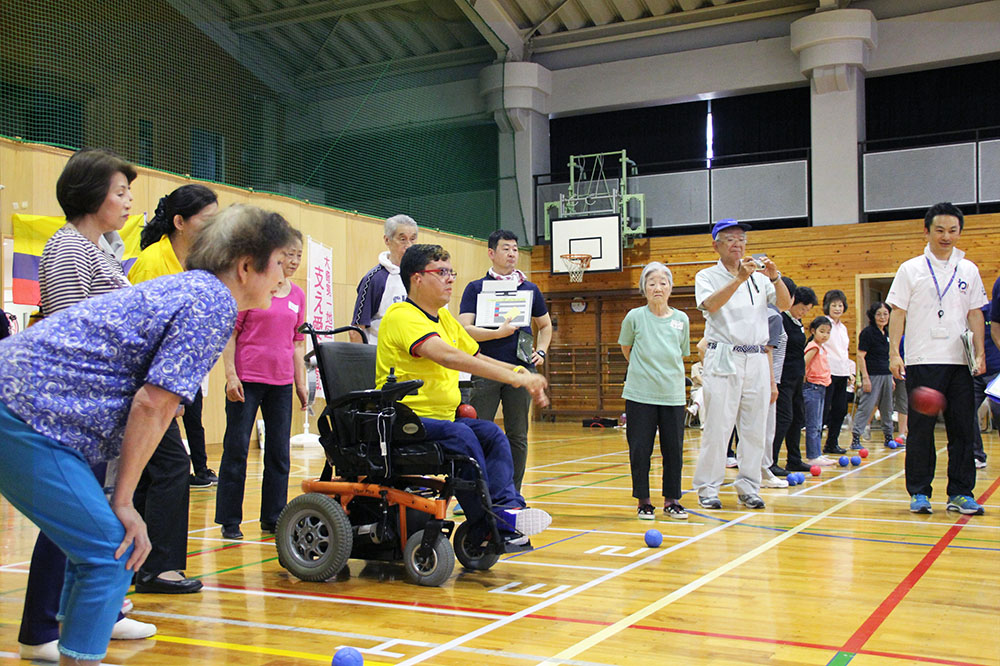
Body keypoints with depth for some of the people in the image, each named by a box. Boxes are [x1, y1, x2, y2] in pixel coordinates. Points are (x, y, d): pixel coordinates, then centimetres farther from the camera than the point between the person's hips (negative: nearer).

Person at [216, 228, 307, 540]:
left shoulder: (297, 295, 10)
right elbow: (230, 333, -5)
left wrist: (300, 383, 13)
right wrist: (231, 376, -11)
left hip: (281, 382, 5)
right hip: (247, 379, -5)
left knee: (279, 451, 8)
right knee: (237, 448, 1)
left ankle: (273, 517, 19)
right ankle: (230, 520, 11)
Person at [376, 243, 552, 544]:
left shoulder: (445, 318, 18)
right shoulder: (402, 316, -14)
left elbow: (477, 358, 24)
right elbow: (448, 356, -29)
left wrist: (520, 373, 2)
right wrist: (515, 378, -32)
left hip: (443, 417, 9)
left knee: (492, 433, -12)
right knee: (460, 435, -30)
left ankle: (508, 507, -24)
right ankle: (488, 525, -26)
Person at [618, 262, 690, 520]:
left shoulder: (681, 319, 3)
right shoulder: (635, 317, -3)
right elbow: (625, 348, 13)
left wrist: (667, 373, 10)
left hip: (673, 394, 2)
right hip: (640, 394, -2)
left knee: (673, 449, 6)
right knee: (640, 449, 2)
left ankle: (672, 500, 19)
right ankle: (643, 501, 15)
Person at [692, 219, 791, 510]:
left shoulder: (759, 277, 13)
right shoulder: (707, 276, 4)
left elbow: (785, 304, 2)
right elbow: (711, 304, -16)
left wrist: (775, 278, -14)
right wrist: (739, 279, -25)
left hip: (757, 359, 4)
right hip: (724, 358, -4)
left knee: (754, 428, 6)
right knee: (717, 426, -6)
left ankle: (748, 487, 14)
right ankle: (708, 488, 2)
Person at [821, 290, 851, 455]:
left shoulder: (843, 328, 19)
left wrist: (850, 371, 18)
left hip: (842, 373, 8)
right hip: (828, 373, -8)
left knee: (840, 410, 8)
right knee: (824, 410, -8)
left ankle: (832, 444, 16)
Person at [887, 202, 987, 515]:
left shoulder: (968, 270, 12)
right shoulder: (910, 269, 3)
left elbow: (975, 314, 13)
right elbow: (898, 313, 1)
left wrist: (980, 354, 3)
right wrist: (894, 353, -8)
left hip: (960, 361, 3)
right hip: (921, 361, -3)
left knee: (963, 429, 3)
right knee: (921, 429, 0)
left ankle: (960, 493, 10)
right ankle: (919, 493, 9)